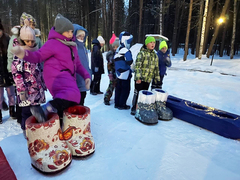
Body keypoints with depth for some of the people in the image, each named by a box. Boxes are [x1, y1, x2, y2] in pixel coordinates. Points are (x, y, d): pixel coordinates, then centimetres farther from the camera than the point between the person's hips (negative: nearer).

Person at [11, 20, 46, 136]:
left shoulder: (35, 51, 11)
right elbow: (16, 73, -13)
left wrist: (43, 84, 17)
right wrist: (21, 90, -17)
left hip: (37, 88, 6)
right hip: (27, 90, -6)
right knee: (27, 111, 3)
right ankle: (26, 130, 21)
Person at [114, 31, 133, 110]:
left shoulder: (118, 50, 6)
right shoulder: (126, 51, -20)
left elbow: (115, 59, 13)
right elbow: (129, 62, -24)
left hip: (119, 73, 8)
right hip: (125, 74, -8)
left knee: (118, 88, 16)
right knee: (126, 89, 5)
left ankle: (117, 103, 26)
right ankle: (122, 105, 12)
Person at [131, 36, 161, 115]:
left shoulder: (155, 55, 13)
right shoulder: (142, 53, -7)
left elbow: (156, 68, 18)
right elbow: (137, 66, -14)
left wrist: (157, 78, 16)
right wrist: (138, 77, -22)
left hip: (148, 79, 6)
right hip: (140, 78, -6)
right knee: (137, 93, 0)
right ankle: (134, 108, 13)